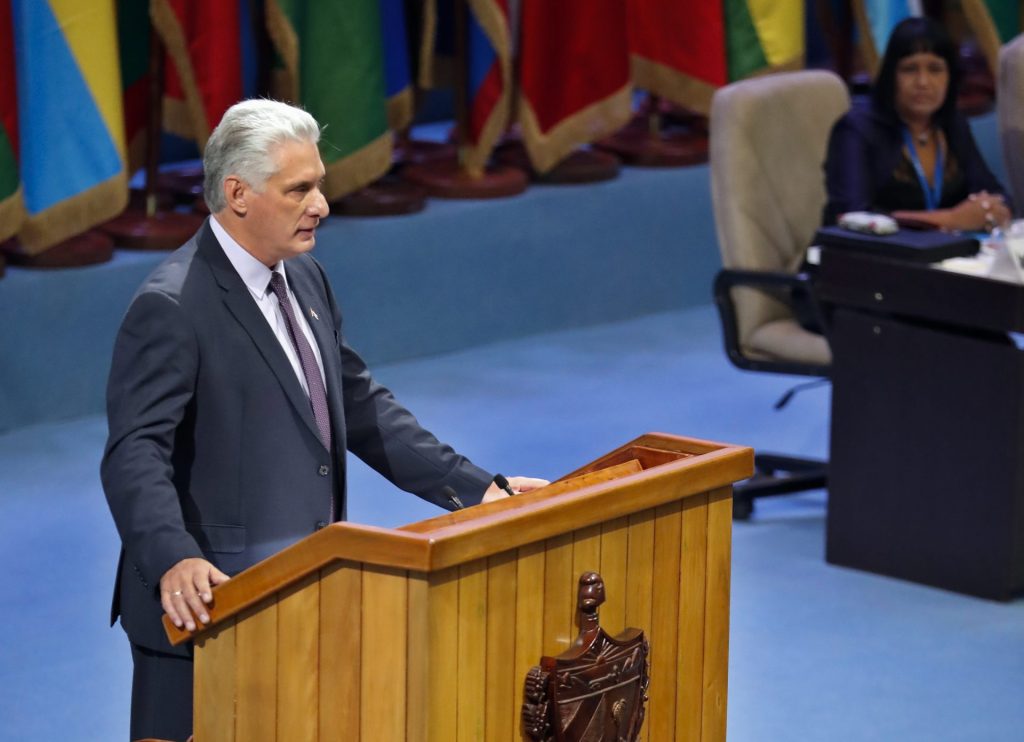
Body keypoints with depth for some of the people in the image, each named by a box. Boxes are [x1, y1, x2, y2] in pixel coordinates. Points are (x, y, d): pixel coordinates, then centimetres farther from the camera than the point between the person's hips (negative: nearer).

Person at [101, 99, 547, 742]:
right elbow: (134, 454, -23)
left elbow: (359, 404, 16)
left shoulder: (304, 279, 10)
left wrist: (476, 490, 10)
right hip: (205, 607, -8)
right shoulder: (172, 308, -16)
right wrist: (174, 561, -39)